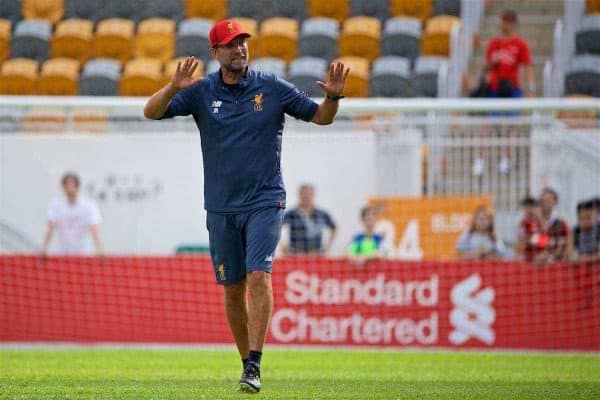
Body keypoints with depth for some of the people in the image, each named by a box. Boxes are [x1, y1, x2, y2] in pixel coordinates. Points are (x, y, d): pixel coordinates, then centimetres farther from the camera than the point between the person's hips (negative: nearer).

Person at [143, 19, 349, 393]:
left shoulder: (273, 88, -1)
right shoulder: (202, 91, 0)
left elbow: (320, 116, 7)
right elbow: (152, 112, -8)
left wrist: (333, 96, -16)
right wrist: (174, 88, -28)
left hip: (265, 201, -2)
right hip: (221, 207, 2)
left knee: (258, 276, -18)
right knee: (233, 289, 7)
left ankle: (254, 366, -20)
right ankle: (248, 364, 19)